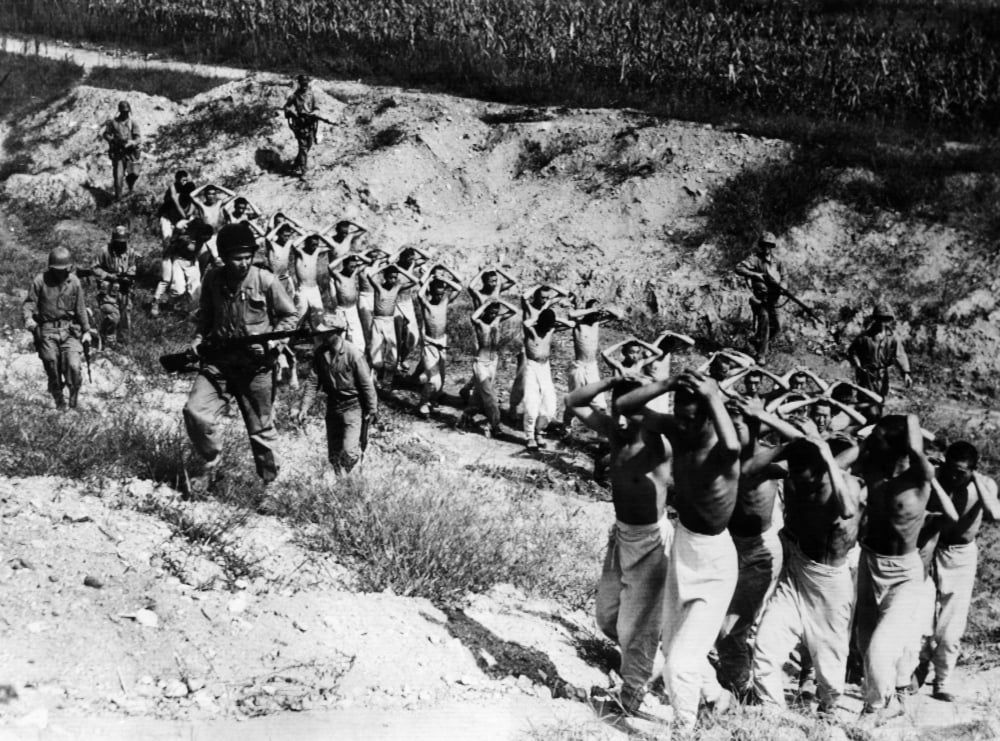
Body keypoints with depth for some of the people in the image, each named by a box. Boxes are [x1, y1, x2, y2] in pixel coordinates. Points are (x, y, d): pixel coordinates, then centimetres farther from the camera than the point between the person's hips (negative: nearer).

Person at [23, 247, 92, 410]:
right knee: (53, 371, -1)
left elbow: (81, 308, 11)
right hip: (47, 331, -1)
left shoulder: (74, 282, 3)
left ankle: (74, 402, 7)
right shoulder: (40, 281, -4)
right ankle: (60, 405, 17)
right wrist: (28, 318, -23)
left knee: (73, 366, -16)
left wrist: (86, 330, 13)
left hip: (69, 330, 1)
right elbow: (29, 303, -3)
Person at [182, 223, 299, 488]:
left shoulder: (265, 280, -9)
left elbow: (290, 316, 0)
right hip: (218, 360, 3)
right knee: (195, 412, -13)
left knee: (260, 427, 8)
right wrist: (199, 338, 2)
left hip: (256, 365, -3)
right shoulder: (213, 279, 1)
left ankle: (269, 479, 28)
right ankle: (212, 467, 7)